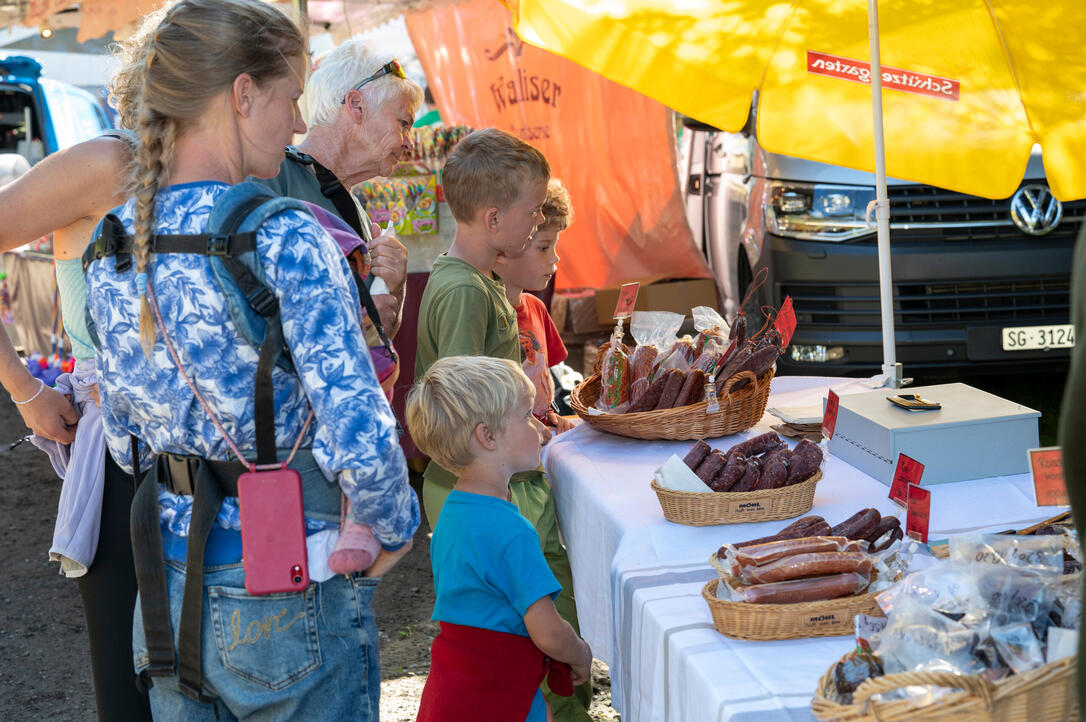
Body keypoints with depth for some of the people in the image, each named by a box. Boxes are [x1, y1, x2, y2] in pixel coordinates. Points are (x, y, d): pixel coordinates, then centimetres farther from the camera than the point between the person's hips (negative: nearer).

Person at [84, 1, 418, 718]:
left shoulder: (113, 248, 1)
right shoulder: (285, 240, -21)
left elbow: (125, 437, 10)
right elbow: (360, 441, -24)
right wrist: (395, 528, -6)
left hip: (167, 587, 6)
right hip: (287, 598, -6)